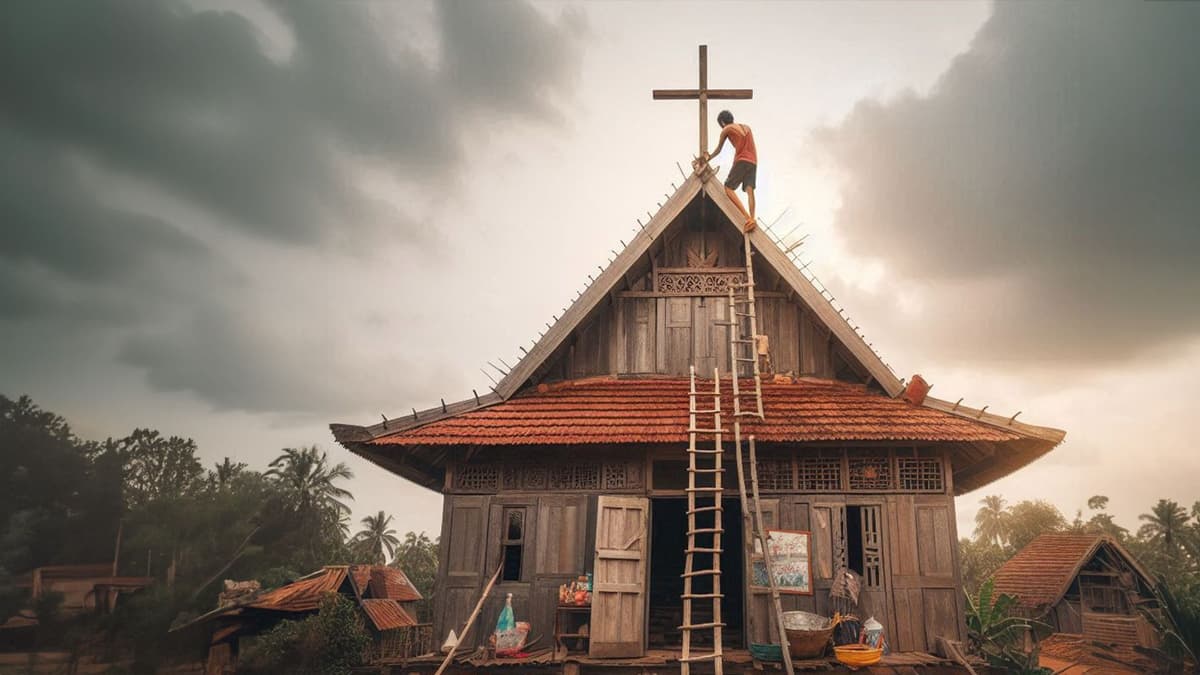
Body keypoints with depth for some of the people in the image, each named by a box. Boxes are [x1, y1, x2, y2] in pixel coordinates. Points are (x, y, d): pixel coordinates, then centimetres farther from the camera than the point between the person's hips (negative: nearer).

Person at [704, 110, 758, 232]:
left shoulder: (726, 130, 7)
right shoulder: (747, 127, 23)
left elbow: (718, 150, 16)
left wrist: (708, 157, 34)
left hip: (741, 161, -6)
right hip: (753, 162, 6)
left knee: (728, 188, -6)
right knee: (749, 190, -5)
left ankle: (748, 218, -23)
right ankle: (752, 219, -26)